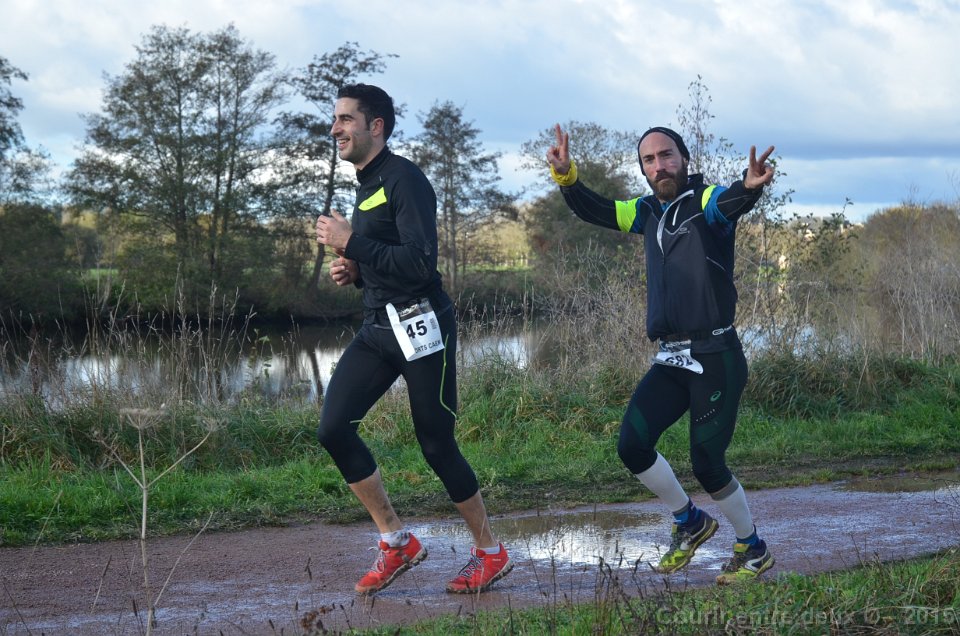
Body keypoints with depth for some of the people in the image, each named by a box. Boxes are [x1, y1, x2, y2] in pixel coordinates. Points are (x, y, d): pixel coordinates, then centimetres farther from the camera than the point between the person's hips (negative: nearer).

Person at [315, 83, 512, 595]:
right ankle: (396, 542, 4)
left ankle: (490, 552, 18)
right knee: (333, 428, -8)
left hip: (421, 326, -8)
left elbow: (419, 263, -22)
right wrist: (353, 273, 9)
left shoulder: (403, 179, -12)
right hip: (378, 327, 9)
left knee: (437, 446, -1)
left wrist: (351, 243, -18)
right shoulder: (367, 185, 17)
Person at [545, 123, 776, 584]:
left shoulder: (705, 203, -6)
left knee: (707, 464, -5)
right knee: (632, 446, -6)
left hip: (715, 357, -6)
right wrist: (566, 177, -9)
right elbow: (593, 211, 11)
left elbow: (732, 203, -28)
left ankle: (753, 551, 18)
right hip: (669, 359, 6)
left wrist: (750, 187, -52)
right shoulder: (650, 213, 13)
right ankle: (690, 522, 18)